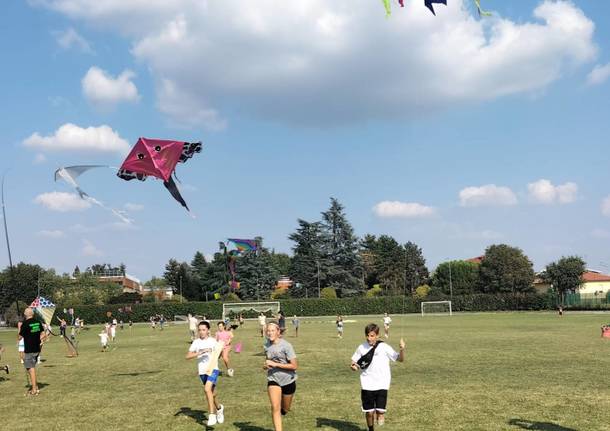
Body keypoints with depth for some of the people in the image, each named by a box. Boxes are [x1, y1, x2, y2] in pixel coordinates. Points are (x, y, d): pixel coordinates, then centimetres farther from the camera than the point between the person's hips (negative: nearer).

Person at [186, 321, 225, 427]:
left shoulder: (213, 341, -2)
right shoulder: (196, 342, 2)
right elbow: (188, 356, -8)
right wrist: (200, 352, -20)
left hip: (213, 369, -4)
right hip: (202, 371, 4)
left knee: (207, 389, -25)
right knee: (212, 393, 15)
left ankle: (212, 415, -19)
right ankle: (219, 408, 43)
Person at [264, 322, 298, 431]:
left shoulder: (286, 345, -16)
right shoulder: (268, 346, 1)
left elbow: (294, 366, -19)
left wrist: (275, 364, -22)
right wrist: (266, 365, -3)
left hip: (288, 381, -2)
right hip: (273, 380, 3)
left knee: (285, 409, 14)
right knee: (275, 408, -15)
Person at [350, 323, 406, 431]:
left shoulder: (384, 347, -5)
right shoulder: (362, 348, 1)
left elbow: (400, 359, -3)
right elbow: (354, 362, 9)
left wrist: (402, 349, -23)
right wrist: (353, 366, -14)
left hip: (382, 384, -2)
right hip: (367, 385, 2)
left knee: (380, 411, -12)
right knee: (369, 412, 5)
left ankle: (380, 415, 23)